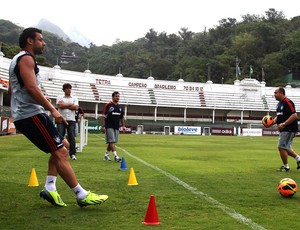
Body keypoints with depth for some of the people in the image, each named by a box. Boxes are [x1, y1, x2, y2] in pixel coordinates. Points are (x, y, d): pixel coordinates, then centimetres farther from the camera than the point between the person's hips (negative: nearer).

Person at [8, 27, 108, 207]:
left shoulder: (18, 60, 23)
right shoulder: (26, 58, -10)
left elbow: (12, 90, 31)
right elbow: (31, 87, -23)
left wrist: (42, 100, 28)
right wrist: (53, 109, -24)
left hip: (24, 116, 11)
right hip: (31, 115, -11)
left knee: (63, 145, 16)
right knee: (60, 152, -12)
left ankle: (50, 188, 9)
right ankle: (82, 195, -11)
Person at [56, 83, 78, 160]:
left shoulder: (74, 98, 14)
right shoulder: (60, 97, 12)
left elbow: (76, 107, -3)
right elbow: (59, 105, -8)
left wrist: (64, 105, -2)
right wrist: (70, 104, -2)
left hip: (71, 120, 1)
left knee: (72, 138, -3)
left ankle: (72, 154, 3)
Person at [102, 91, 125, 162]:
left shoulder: (120, 107, 13)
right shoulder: (108, 105, -5)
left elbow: (122, 117, 20)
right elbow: (103, 116, -5)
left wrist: (123, 126, 12)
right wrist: (103, 126, -12)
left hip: (116, 127, 6)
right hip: (109, 127, -6)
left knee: (112, 142, 10)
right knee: (112, 141, -12)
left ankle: (106, 155, 24)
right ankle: (115, 156, -18)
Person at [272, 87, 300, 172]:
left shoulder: (288, 102, -16)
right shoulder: (279, 104, 14)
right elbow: (278, 116, 24)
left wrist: (284, 124, -26)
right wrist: (273, 121, 5)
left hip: (289, 129, -10)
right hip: (284, 130, 10)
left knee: (281, 147, -6)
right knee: (286, 148, 14)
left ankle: (286, 166, 5)